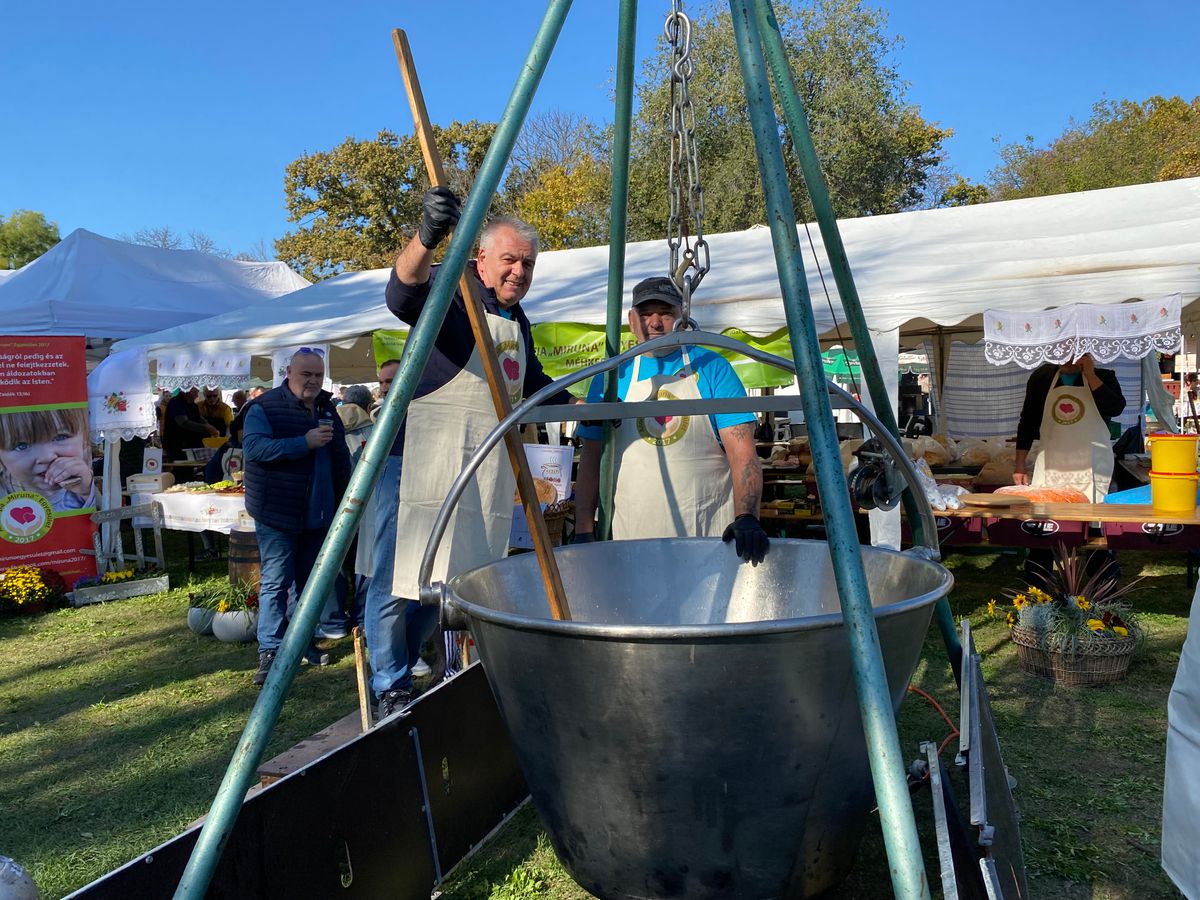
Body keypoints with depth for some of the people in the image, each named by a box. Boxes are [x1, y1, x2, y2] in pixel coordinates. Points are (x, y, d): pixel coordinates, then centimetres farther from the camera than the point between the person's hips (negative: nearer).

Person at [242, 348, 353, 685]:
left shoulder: (326, 409, 13)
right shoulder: (265, 408, -8)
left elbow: (340, 459, 21)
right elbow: (254, 448, -23)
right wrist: (304, 442, -27)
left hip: (318, 514, 6)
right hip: (277, 515, -6)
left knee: (312, 580, 13)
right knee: (275, 582, -5)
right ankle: (270, 651, 2)